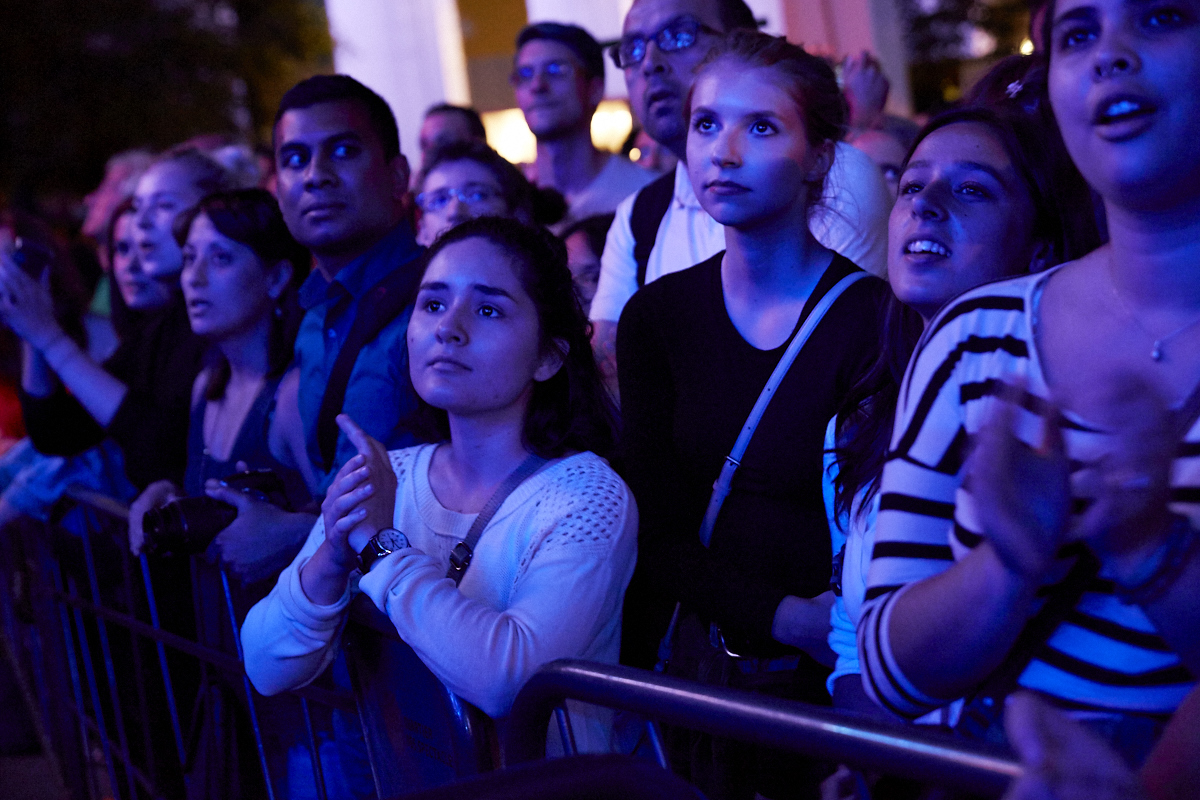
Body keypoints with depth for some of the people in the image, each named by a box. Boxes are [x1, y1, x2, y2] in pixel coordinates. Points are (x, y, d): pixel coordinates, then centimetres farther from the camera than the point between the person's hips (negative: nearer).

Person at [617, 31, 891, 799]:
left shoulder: (873, 316, -14)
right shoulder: (657, 316, 0)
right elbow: (659, 531, -4)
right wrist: (782, 615, -17)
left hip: (832, 683, -4)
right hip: (706, 667, 4)